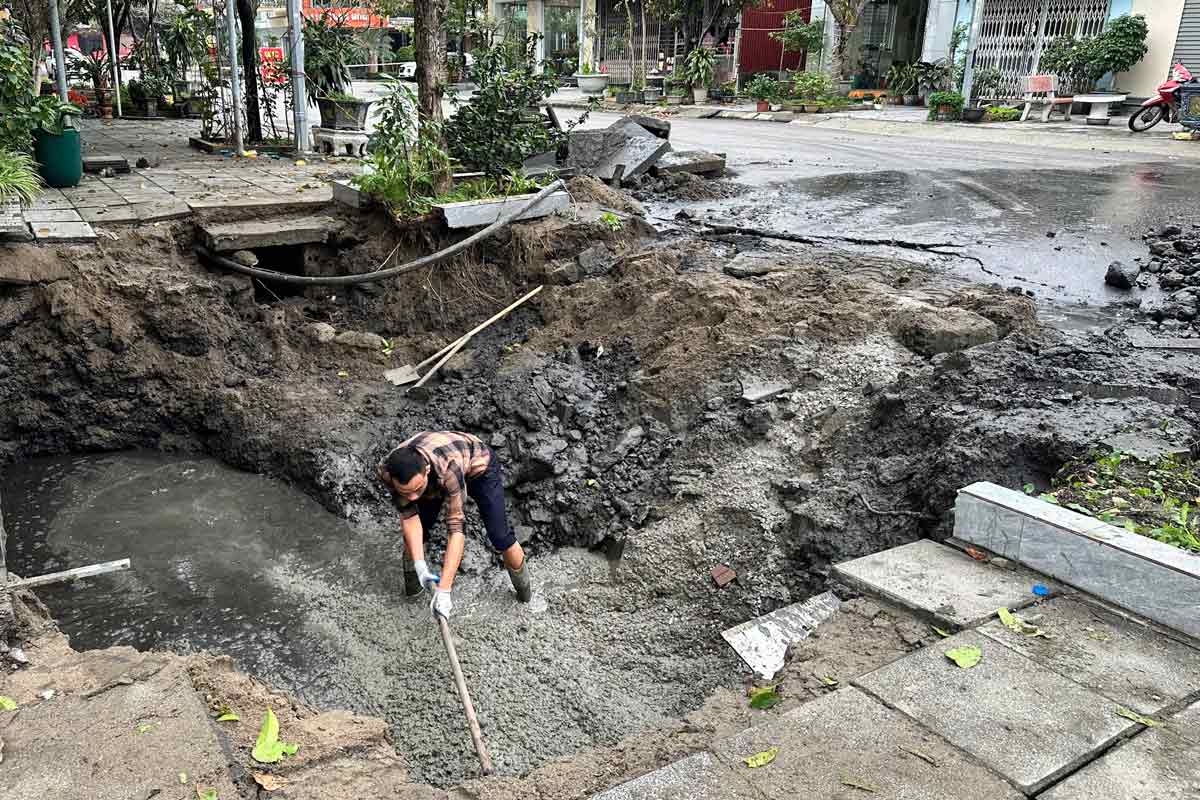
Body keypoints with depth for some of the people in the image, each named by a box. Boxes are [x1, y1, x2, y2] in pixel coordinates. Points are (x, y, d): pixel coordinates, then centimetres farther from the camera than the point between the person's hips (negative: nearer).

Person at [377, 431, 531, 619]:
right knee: (414, 534, -6)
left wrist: (443, 590, -47)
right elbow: (408, 515, -25)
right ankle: (411, 573, 26)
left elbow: (456, 527, -45)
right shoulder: (387, 471, -34)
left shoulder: (448, 468, -47)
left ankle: (522, 584, 20)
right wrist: (420, 566, -35)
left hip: (479, 467, -3)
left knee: (499, 536, -8)